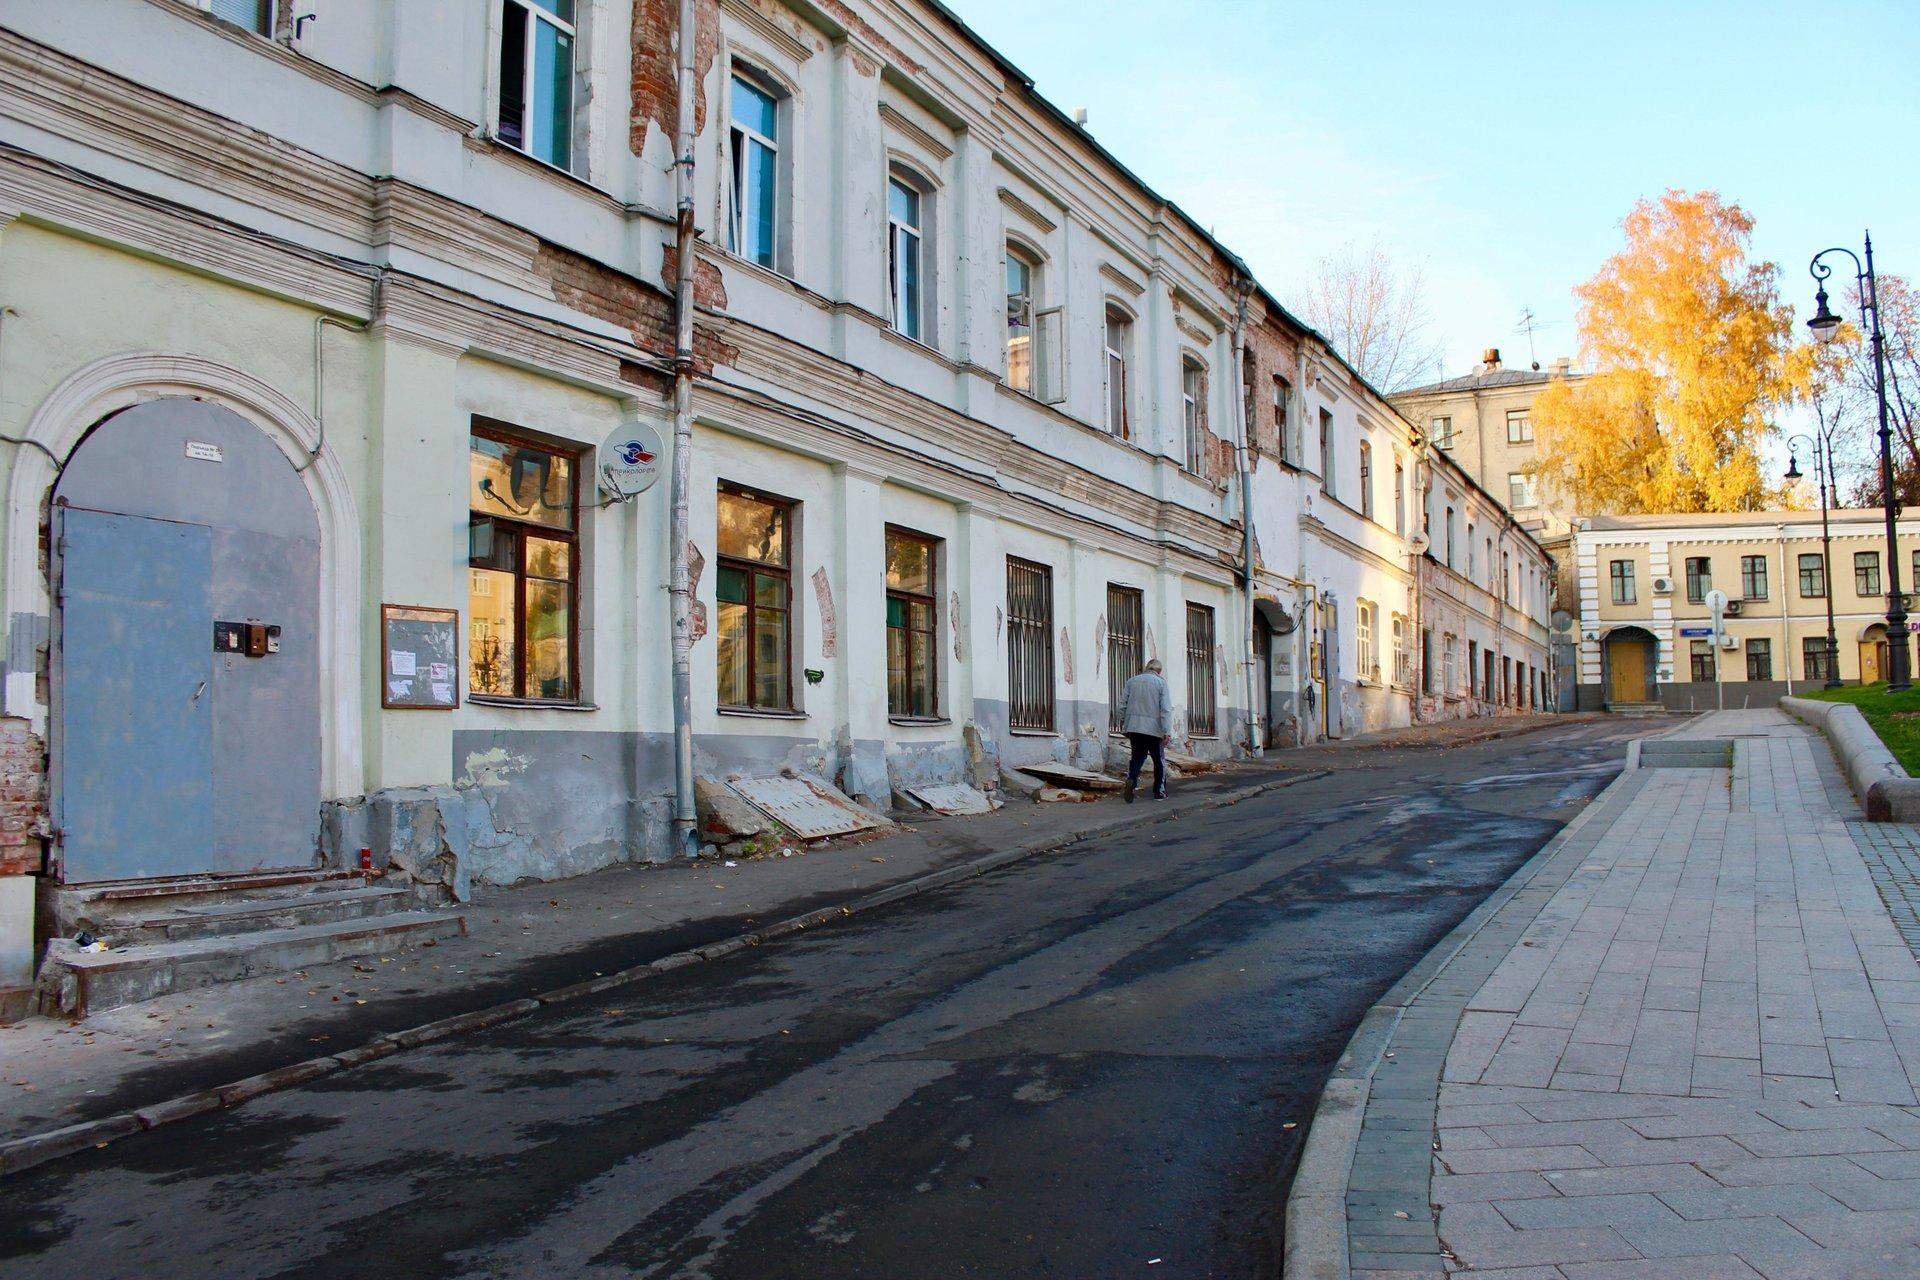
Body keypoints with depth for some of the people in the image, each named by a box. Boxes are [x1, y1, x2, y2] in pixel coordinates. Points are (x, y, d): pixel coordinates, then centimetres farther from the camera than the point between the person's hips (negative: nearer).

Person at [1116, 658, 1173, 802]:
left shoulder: (1132, 681, 7)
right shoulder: (1161, 682, -2)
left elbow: (1123, 704, 7)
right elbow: (1166, 709, -9)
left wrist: (1122, 723, 20)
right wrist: (1167, 731, -11)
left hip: (1133, 727, 3)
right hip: (1154, 727, -3)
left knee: (1137, 756, 12)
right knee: (1159, 760, 11)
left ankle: (1131, 778, -15)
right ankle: (1159, 791, 14)